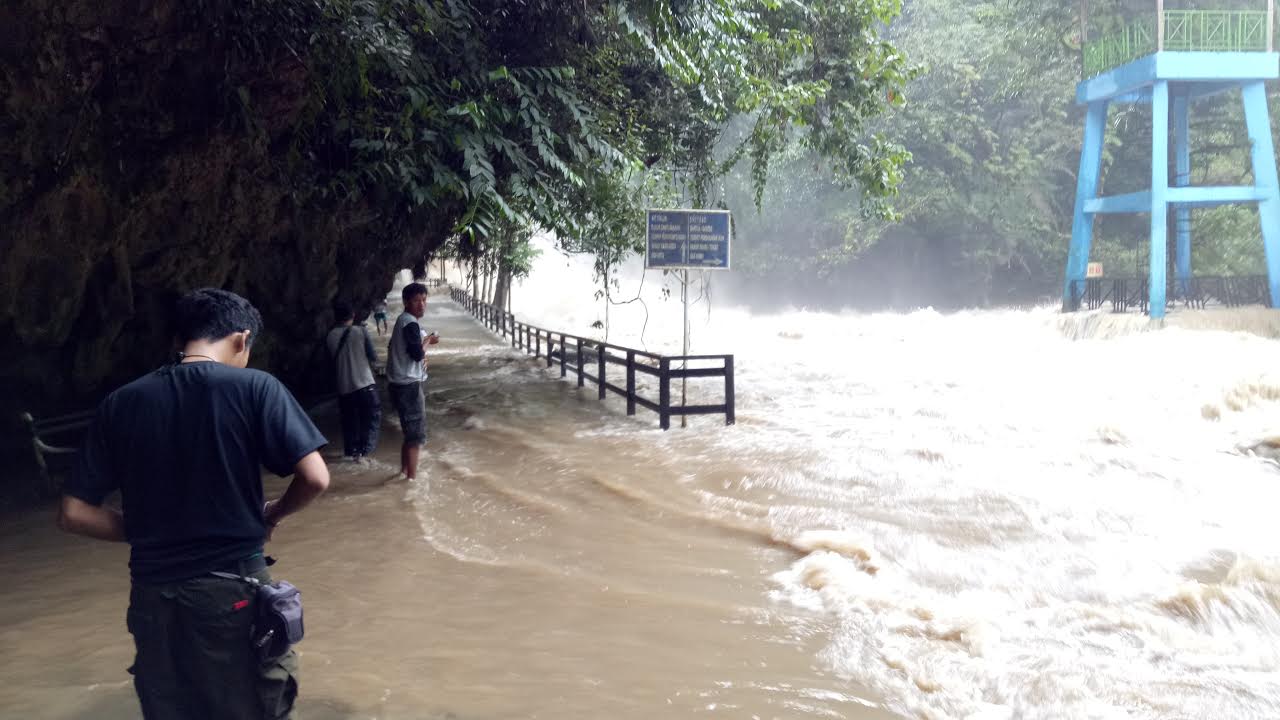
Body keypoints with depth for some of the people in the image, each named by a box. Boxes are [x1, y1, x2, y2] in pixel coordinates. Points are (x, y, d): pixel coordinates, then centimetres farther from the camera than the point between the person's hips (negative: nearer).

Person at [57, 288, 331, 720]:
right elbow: (314, 478, -14)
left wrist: (150, 532, 12)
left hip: (153, 598, 4)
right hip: (234, 591, -3)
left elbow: (73, 514, 1)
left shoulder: (121, 403, 2)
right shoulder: (254, 387, -8)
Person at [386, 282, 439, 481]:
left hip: (402, 383, 10)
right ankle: (411, 477, -1)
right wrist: (427, 341, -7)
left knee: (410, 431, 21)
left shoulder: (403, 321, 15)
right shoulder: (410, 323, -18)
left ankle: (405, 472, 31)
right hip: (408, 385, -10)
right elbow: (417, 353, -26)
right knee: (416, 433, -5)